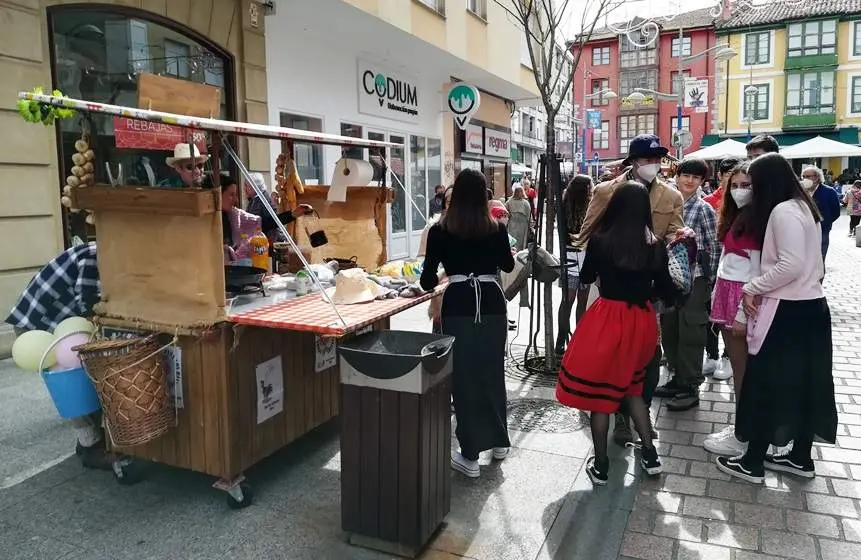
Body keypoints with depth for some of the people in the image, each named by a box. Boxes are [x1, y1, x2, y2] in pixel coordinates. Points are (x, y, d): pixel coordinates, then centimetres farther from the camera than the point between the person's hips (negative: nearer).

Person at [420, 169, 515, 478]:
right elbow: (508, 265, 19)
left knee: (463, 375, 5)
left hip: (458, 304, -2)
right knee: (493, 371, 18)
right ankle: (499, 440, 32)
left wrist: (433, 282, 20)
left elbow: (427, 280, -3)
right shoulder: (496, 228, 2)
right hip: (492, 302, 3)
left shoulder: (440, 230, -4)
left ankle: (470, 456, 9)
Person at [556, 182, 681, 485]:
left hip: (608, 319, -4)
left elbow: (586, 277, 5)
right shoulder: (655, 245, -3)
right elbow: (665, 290, 5)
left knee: (599, 391, 8)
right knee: (631, 387, 24)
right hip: (642, 321, 4)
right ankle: (650, 454, 27)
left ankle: (600, 466, 17)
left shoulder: (600, 239, -10)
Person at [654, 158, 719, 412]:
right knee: (669, 329, 12)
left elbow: (714, 248, -5)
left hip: (694, 277, -6)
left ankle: (691, 388, 11)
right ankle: (678, 377, 28)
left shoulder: (704, 209, -6)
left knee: (690, 332, 0)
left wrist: (709, 281, -5)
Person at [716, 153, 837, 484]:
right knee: (803, 382, 16)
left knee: (767, 384, 0)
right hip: (811, 305, 10)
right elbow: (811, 264, 13)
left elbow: (791, 265, -26)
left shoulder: (783, 211, -17)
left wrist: (752, 288, -14)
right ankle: (801, 458, 29)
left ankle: (753, 463, 11)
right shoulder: (803, 206, 13)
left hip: (789, 310, -10)